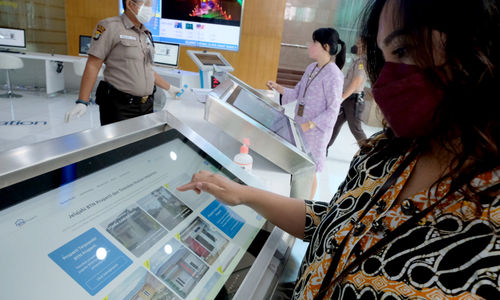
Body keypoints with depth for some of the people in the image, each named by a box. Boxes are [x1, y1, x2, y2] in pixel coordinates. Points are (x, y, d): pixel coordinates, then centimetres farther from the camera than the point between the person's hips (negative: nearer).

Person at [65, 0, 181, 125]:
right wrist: (82, 102, -15)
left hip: (146, 106, 6)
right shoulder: (110, 27, -6)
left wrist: (169, 88, 22)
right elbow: (93, 66, -9)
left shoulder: (146, 34, 14)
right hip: (119, 106, -6)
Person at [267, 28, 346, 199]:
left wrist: (311, 124, -26)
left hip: (316, 131, -7)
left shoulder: (333, 75, -18)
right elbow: (297, 93, 11)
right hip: (300, 126, 7)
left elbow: (333, 109, -17)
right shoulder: (311, 68, 7)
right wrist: (278, 88, -3)